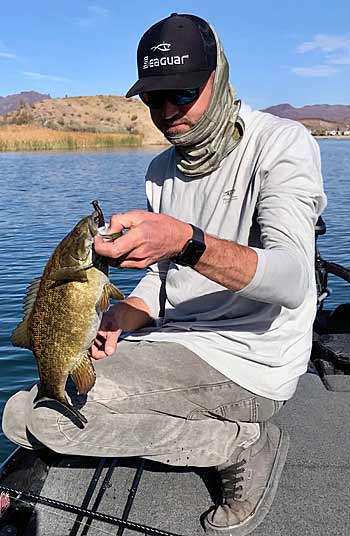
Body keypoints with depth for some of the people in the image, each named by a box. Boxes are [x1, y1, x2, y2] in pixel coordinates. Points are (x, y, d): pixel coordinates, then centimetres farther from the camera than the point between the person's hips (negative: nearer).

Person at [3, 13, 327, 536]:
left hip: (248, 361, -6)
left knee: (46, 410, -19)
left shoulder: (282, 143, -11)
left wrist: (187, 241, -40)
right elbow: (162, 277, 13)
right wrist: (122, 319, -7)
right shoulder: (161, 170, 10)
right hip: (174, 346, 7)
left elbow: (291, 280, -25)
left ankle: (243, 444, -6)